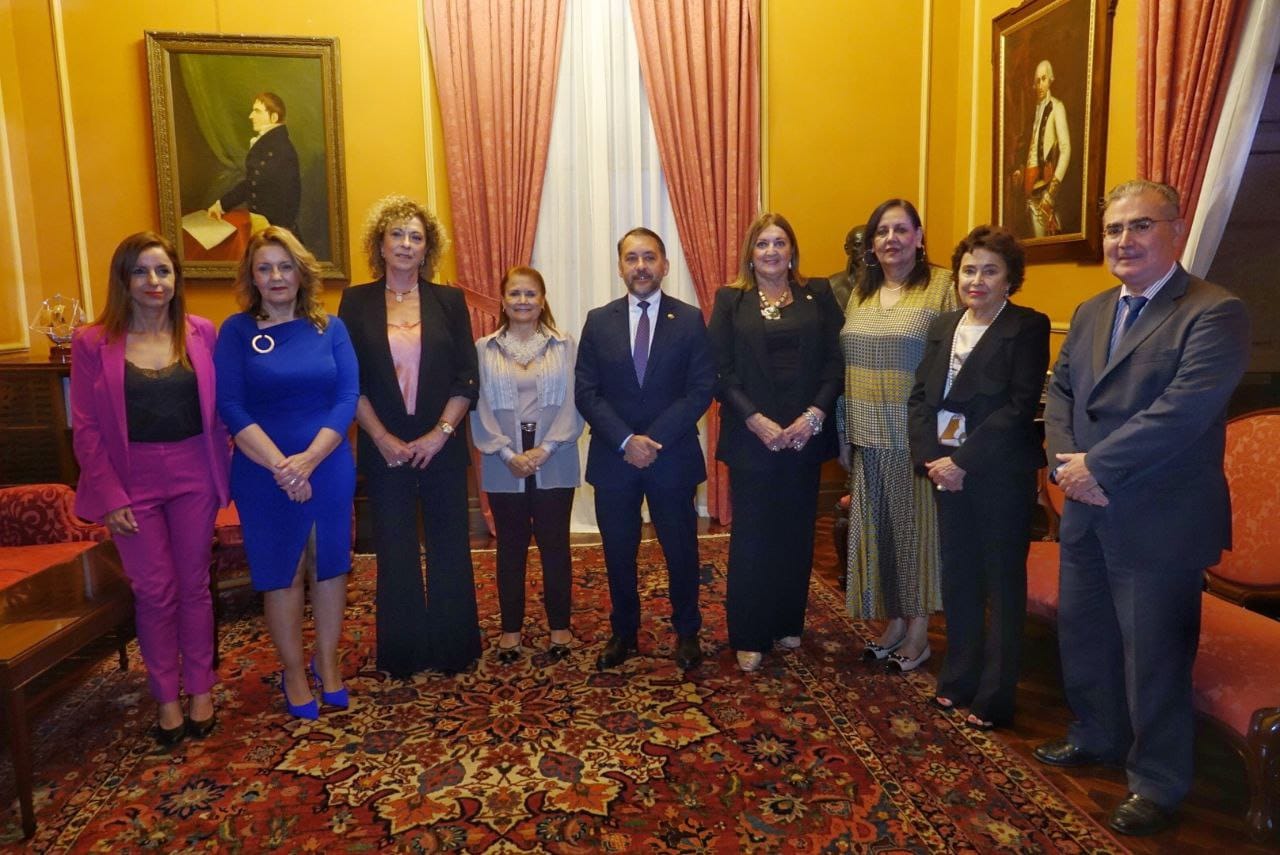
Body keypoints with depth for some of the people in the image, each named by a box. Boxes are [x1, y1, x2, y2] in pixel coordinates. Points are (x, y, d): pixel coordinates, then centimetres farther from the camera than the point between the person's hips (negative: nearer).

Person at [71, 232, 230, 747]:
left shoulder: (201, 333, 0)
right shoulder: (93, 343, -4)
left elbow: (218, 408, 3)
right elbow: (86, 429, -4)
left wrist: (223, 471, -2)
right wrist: (111, 496, -7)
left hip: (193, 476, 1)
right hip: (134, 482, -1)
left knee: (194, 585, 11)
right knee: (154, 592, 7)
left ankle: (200, 688, 26)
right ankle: (166, 696, 24)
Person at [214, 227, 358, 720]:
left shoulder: (330, 328, 2)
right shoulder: (237, 331, -1)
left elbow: (348, 397, -5)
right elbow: (231, 407, -8)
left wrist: (308, 459, -16)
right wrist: (280, 465, -19)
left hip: (329, 466, 2)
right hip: (263, 473, -1)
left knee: (329, 565, 11)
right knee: (281, 571, 8)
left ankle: (327, 663, 29)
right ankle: (293, 672, 24)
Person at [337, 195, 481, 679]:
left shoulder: (449, 301, 4)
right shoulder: (357, 302, 3)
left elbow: (466, 379, 0)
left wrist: (440, 434, -10)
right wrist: (383, 438, -9)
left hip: (442, 445, 0)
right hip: (384, 448, 0)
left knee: (450, 547, 6)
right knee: (394, 550, 7)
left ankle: (453, 650, 21)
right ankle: (402, 653, 22)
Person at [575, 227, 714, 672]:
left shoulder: (690, 319, 0)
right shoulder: (598, 321, 3)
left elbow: (700, 390, -6)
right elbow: (586, 393, -2)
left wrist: (654, 440, -15)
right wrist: (626, 441, -14)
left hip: (673, 457, -1)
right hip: (613, 458, 1)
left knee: (681, 550, 10)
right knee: (618, 552, 11)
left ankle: (686, 632, 30)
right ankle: (623, 633, 30)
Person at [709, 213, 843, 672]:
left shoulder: (818, 294, 7)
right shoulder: (730, 300, 3)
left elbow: (835, 362, 1)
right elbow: (721, 371, -4)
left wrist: (814, 415, -12)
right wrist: (757, 421, -14)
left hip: (806, 435, 2)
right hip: (751, 436, -2)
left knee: (797, 532, 10)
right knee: (751, 536, 4)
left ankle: (787, 624, 27)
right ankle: (748, 637, 15)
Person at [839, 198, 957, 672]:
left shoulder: (943, 286, -7)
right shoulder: (860, 293, 11)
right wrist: (846, 428, 9)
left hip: (914, 434, -5)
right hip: (868, 435, 5)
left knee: (915, 524, 6)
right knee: (876, 527, 11)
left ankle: (918, 629, 21)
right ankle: (894, 620, 27)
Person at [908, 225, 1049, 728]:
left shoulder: (1028, 327, -7)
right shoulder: (942, 327, 11)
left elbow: (1021, 405, -16)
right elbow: (920, 396, 6)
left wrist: (963, 461, -19)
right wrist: (930, 458, -8)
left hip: (1001, 475, -5)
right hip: (946, 472, 5)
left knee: (1002, 584, 7)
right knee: (956, 579, 14)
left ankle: (994, 698, 18)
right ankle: (958, 680, 29)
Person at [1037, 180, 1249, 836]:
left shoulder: (1214, 313, -13)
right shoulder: (1090, 313, 12)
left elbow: (1183, 409, -23)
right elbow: (1060, 390, 10)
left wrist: (1096, 465, -19)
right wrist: (1067, 463, -7)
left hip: (1159, 522, -7)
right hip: (1087, 512, 7)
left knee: (1153, 655, 6)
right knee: (1082, 633, 20)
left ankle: (1157, 782, 25)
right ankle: (1096, 737, 42)